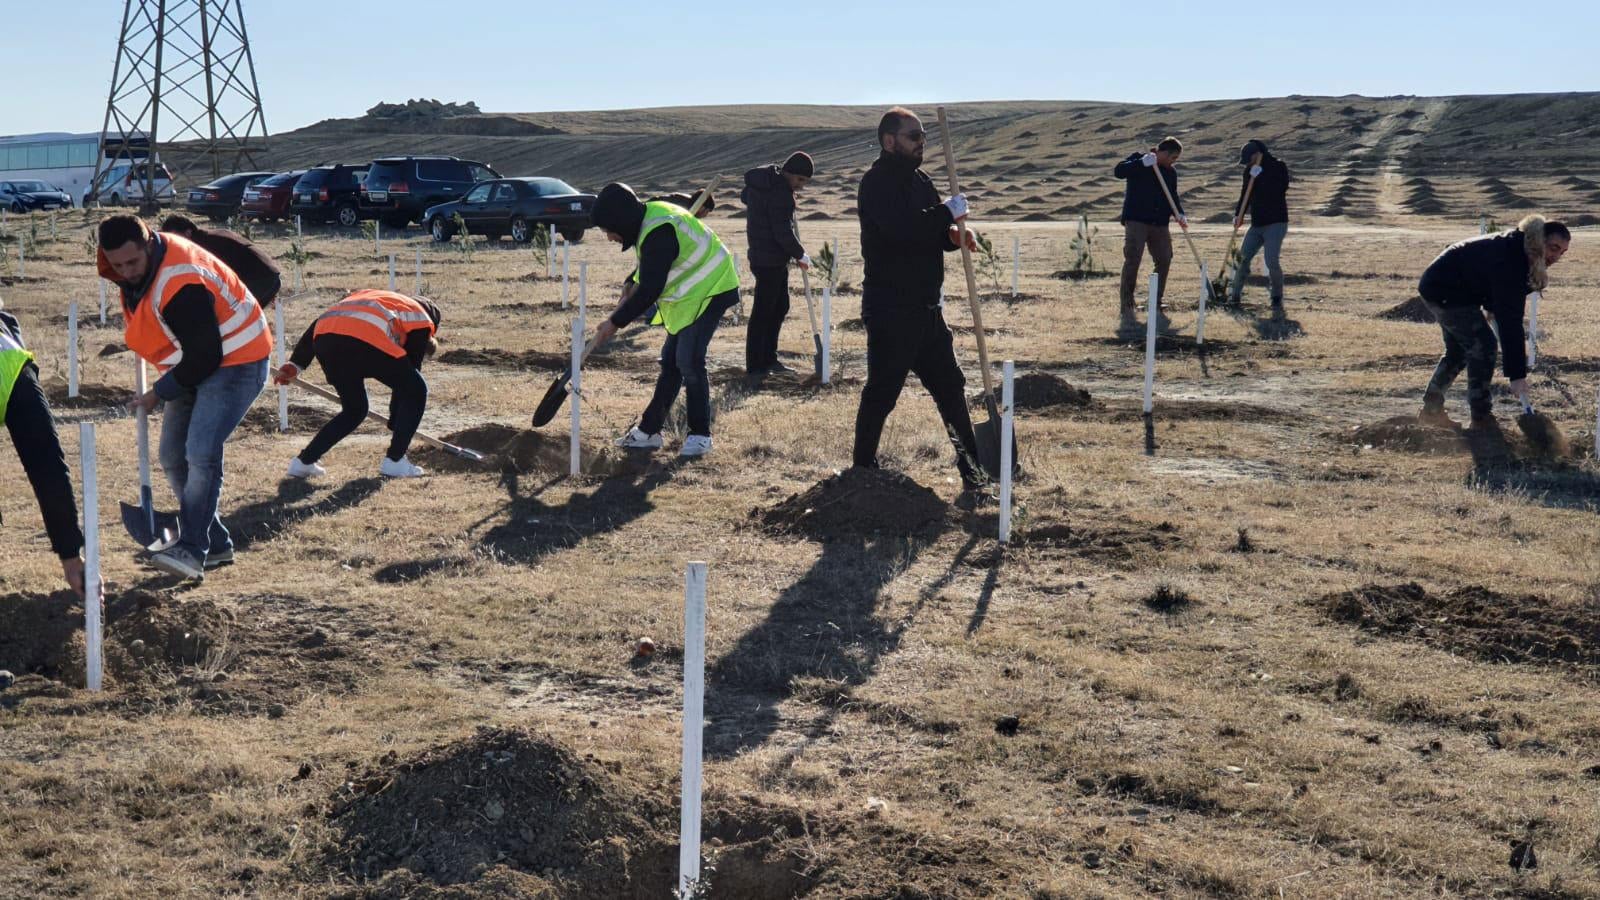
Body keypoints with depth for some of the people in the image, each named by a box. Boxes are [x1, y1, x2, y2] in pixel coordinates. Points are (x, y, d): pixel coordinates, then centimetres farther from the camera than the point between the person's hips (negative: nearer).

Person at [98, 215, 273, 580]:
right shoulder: (139, 265, -3)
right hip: (197, 364, 10)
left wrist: (159, 394, -16)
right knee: (173, 457, 8)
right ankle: (214, 543, 16)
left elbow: (205, 356, -27)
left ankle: (192, 549, -20)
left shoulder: (180, 285, -32)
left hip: (235, 362, -10)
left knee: (200, 453, -23)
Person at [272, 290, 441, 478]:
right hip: (365, 340, -7)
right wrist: (396, 424, 28)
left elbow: (319, 324, 28)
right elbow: (409, 368, 21)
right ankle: (394, 462, 11)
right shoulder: (420, 318, 24)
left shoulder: (368, 296, 40)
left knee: (354, 410, 25)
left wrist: (295, 365, 22)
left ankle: (303, 462, 23)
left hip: (323, 336, 7)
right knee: (416, 391, 14)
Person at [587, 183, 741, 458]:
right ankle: (649, 430, 18)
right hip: (689, 294, 10)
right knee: (671, 361, 12)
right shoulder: (648, 216, 3)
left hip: (709, 291, -10)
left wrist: (615, 322, -22)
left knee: (689, 361, -14)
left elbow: (650, 291, -29)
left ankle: (700, 435, -2)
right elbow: (649, 269, 20)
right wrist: (631, 284, 2)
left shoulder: (659, 234, -29)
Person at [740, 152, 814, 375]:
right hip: (770, 260, -10)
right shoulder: (780, 193, -21)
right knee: (763, 311, -4)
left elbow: (745, 197, 28)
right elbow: (783, 233, -22)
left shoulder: (758, 181, 7)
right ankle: (755, 365, 2)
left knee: (780, 307, 18)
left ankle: (768, 359, 24)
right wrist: (800, 254, -7)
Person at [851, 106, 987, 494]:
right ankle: (862, 466, 11)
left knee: (950, 385, 12)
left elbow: (934, 235, 20)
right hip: (890, 309, -9)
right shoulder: (877, 183, -12)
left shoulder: (919, 180, 15)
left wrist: (955, 235, -2)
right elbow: (901, 229, -29)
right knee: (882, 391, -2)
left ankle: (971, 465, 19)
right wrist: (948, 212, -18)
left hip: (927, 308, 9)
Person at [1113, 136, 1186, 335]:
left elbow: (1173, 197, 18)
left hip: (1160, 224, 6)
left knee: (1164, 262, 5)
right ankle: (1127, 310, -13)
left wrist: (1179, 214, -1)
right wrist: (1142, 163, -28)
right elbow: (1118, 171, -17)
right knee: (1132, 261, -15)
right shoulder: (1137, 160, -1)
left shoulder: (1171, 172, 15)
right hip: (1136, 220, -6)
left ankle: (1156, 308, 19)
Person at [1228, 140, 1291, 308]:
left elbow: (1279, 189, -23)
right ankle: (1234, 295, 18)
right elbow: (1244, 194, 14)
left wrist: (1260, 176, -26)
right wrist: (1238, 215, 1)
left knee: (1271, 262, -16)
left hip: (1276, 223, -6)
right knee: (1243, 259, 5)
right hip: (1257, 223, 6)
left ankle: (1277, 298, 0)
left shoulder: (1278, 167, -8)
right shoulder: (1250, 171, 9)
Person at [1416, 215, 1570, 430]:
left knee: (1458, 350, 17)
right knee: (1482, 345, -11)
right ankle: (1481, 418, -5)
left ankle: (1431, 408, 25)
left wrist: (1490, 307, 8)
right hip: (1445, 292, -10)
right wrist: (1517, 375, -33)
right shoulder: (1509, 261, -31)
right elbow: (1511, 322, -33)